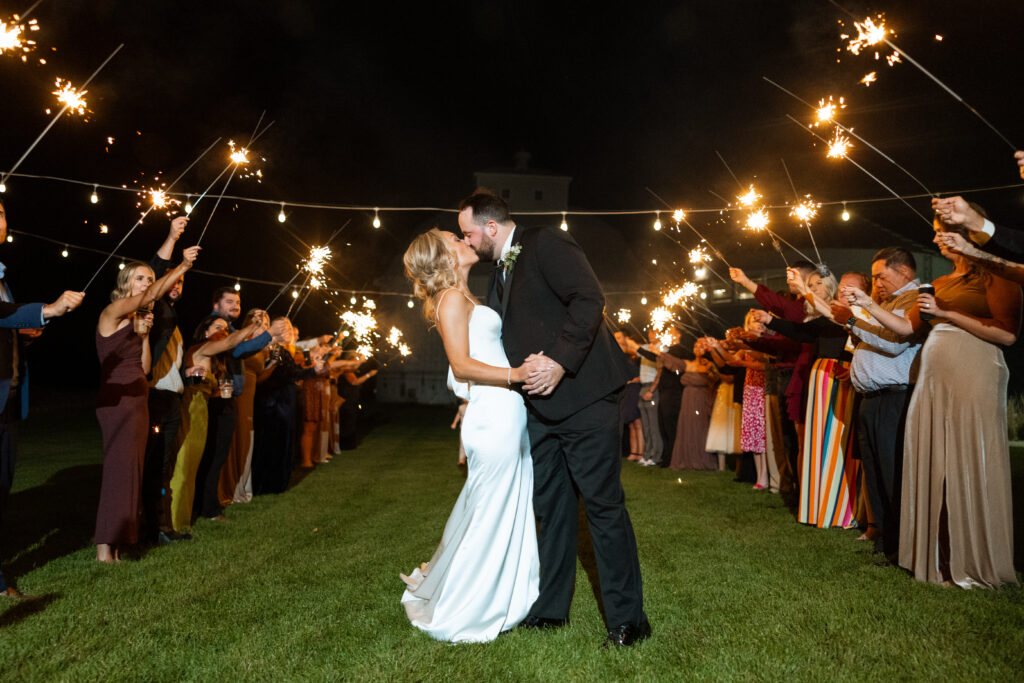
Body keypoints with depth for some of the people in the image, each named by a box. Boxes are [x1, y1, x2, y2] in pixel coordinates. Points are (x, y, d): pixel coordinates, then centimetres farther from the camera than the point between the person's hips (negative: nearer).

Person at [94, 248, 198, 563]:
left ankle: (117, 539, 15)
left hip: (137, 401, 8)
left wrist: (144, 334, 1)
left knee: (130, 469, 9)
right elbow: (152, 295, -23)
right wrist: (183, 266, -25)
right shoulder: (113, 311, -5)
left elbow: (144, 369, 11)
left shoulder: (137, 320, 17)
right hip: (117, 401, -8)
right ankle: (104, 545, -5)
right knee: (120, 468, -10)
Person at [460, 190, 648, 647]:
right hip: (541, 407, 9)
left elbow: (589, 300, -20)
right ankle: (551, 608, 27)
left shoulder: (546, 244, -7)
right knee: (551, 506, 14)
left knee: (603, 503, -3)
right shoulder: (500, 276, 19)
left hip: (583, 396, -9)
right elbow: (503, 345, 25)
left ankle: (627, 619, 10)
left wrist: (559, 361, -25)